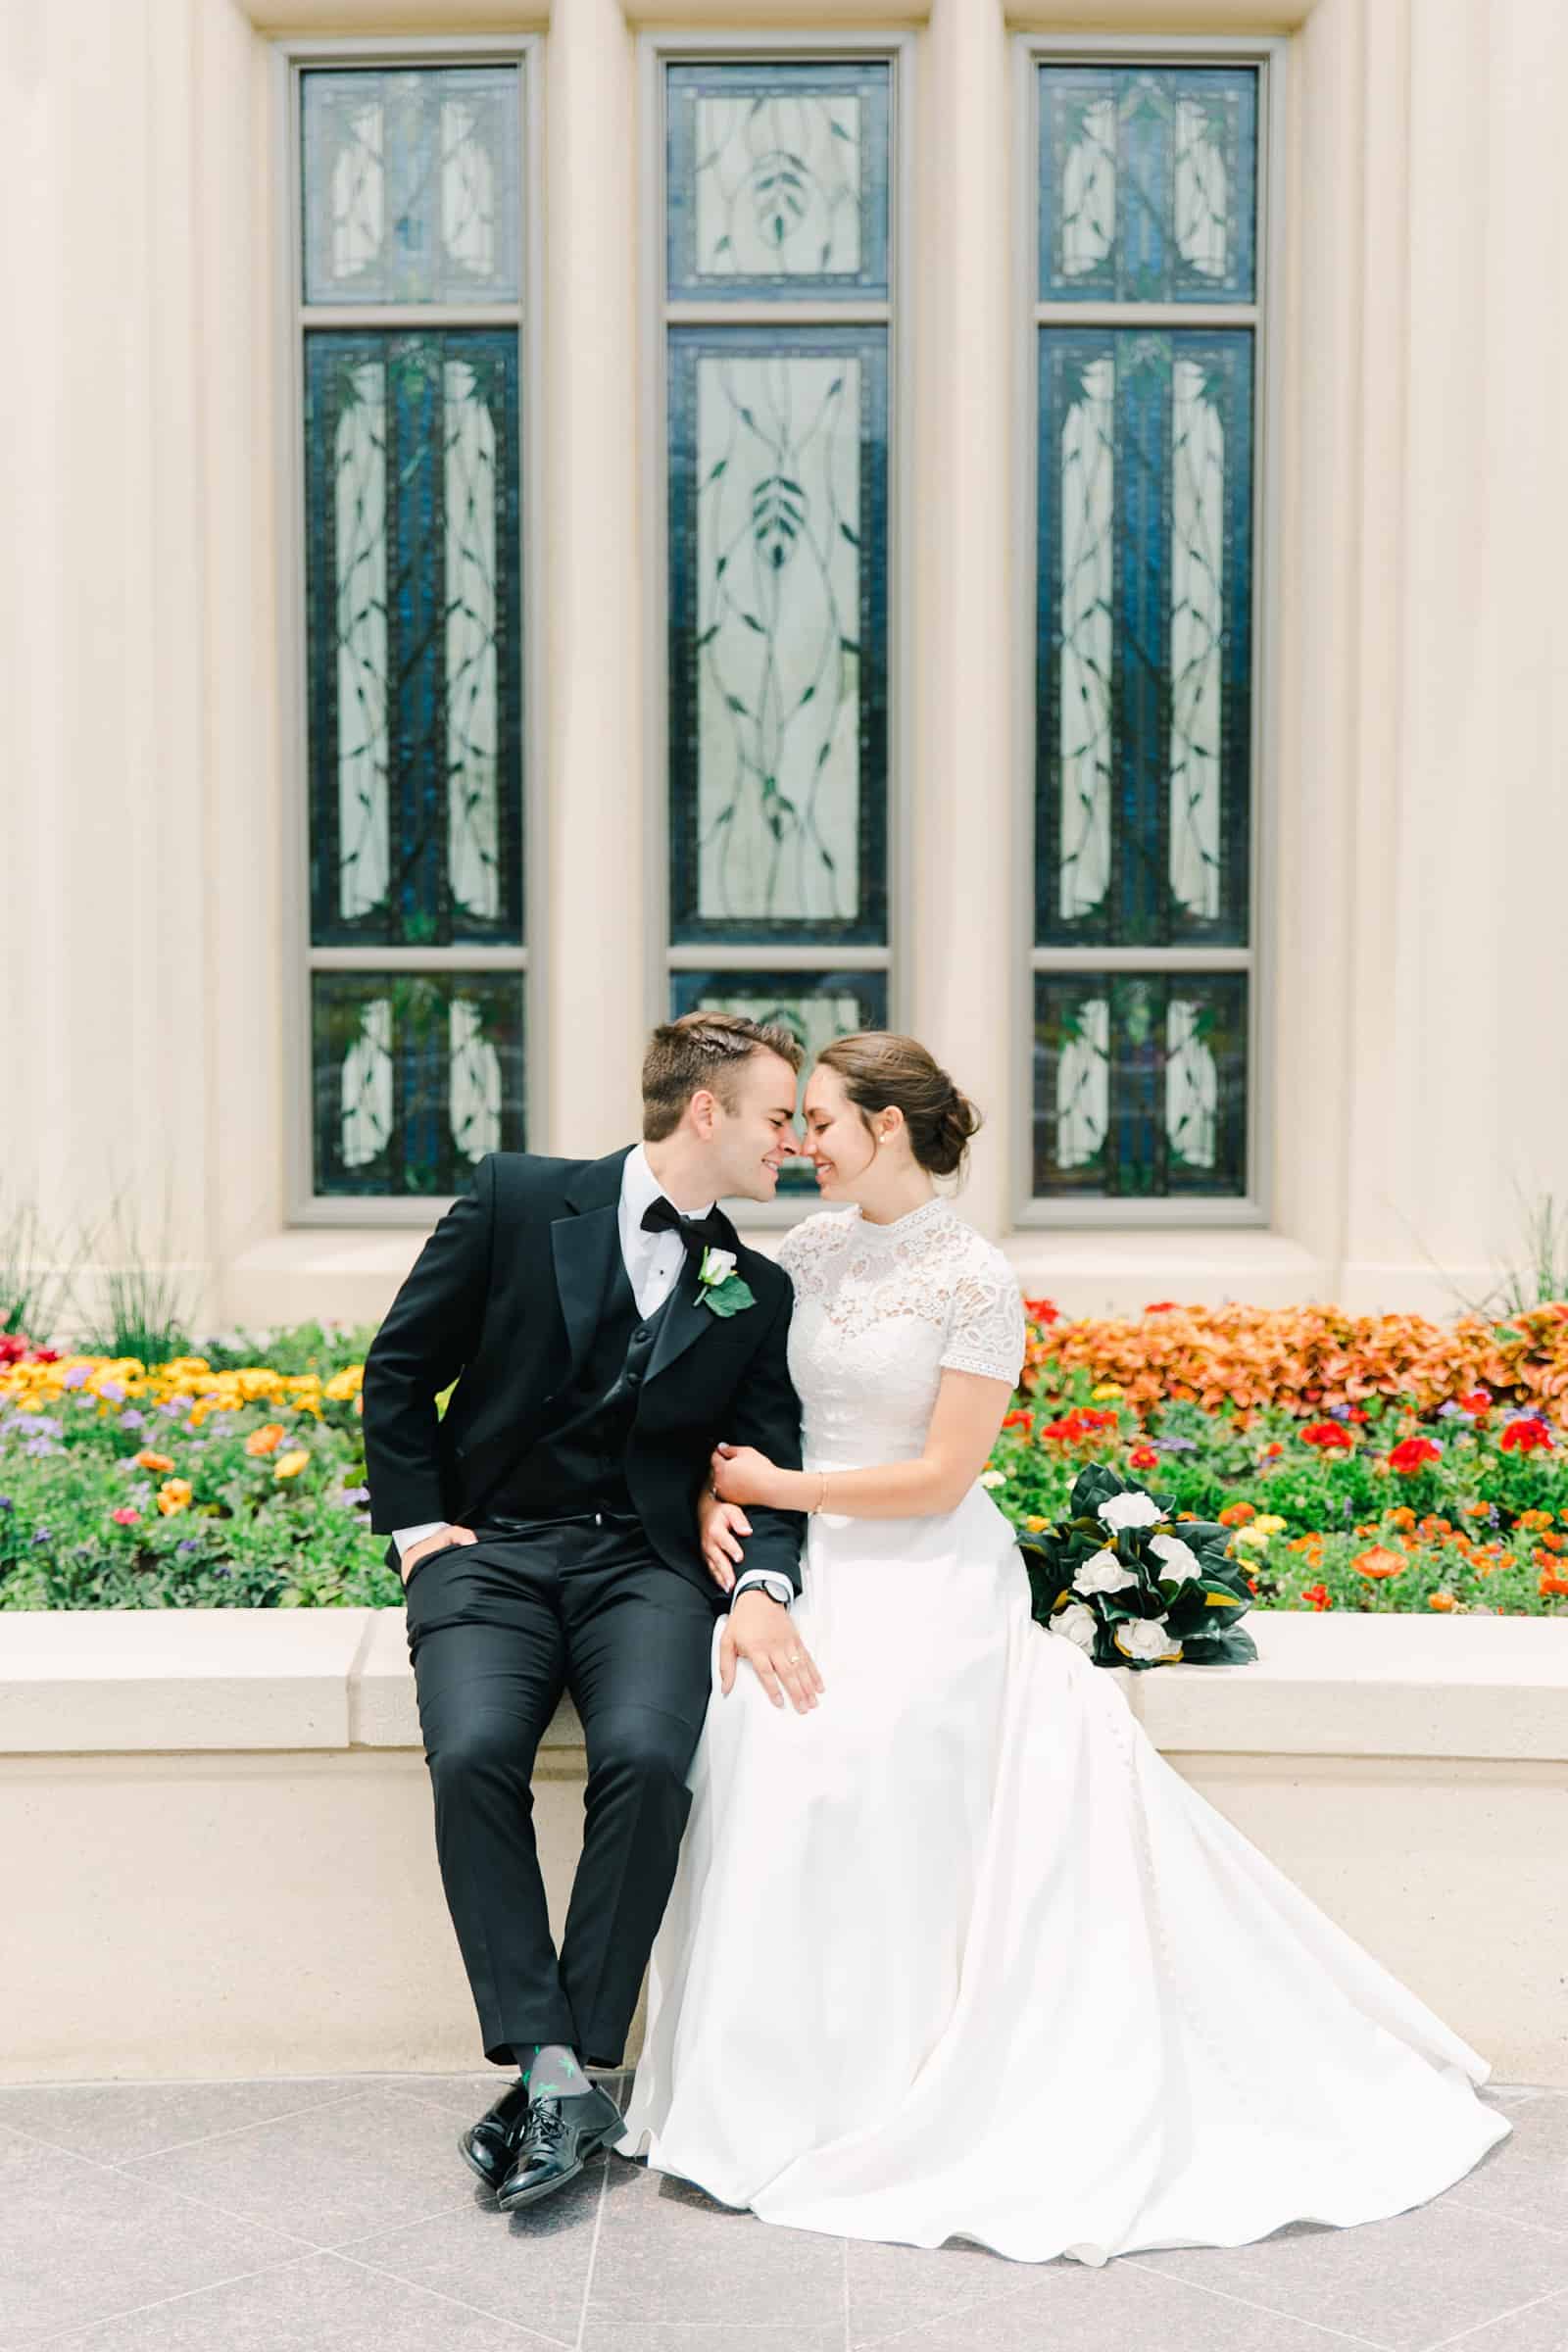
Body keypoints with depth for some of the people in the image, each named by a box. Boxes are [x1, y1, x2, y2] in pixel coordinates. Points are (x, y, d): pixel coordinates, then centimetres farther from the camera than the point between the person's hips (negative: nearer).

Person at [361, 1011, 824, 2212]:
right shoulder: (519, 1197, 2)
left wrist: (764, 1587, -14)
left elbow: (770, 1460, 5)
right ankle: (549, 2066, -20)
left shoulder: (758, 1290, 11)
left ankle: (576, 2067, -16)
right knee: (473, 1753, -29)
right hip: (491, 1547, -1)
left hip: (646, 1562, 2)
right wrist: (419, 1528, -2)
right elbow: (399, 1368, 6)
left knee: (646, 1758, -28)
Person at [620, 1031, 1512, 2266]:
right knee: (752, 1755, -20)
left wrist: (784, 1487, -8)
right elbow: (737, 1397, 14)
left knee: (841, 1770, -25)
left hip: (930, 1578, -5)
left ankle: (854, 2111, -6)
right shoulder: (808, 1249, 8)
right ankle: (753, 2093, -4)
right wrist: (721, 1500, -5)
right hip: (818, 1568, 5)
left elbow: (939, 1479, -11)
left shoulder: (977, 1282, -10)